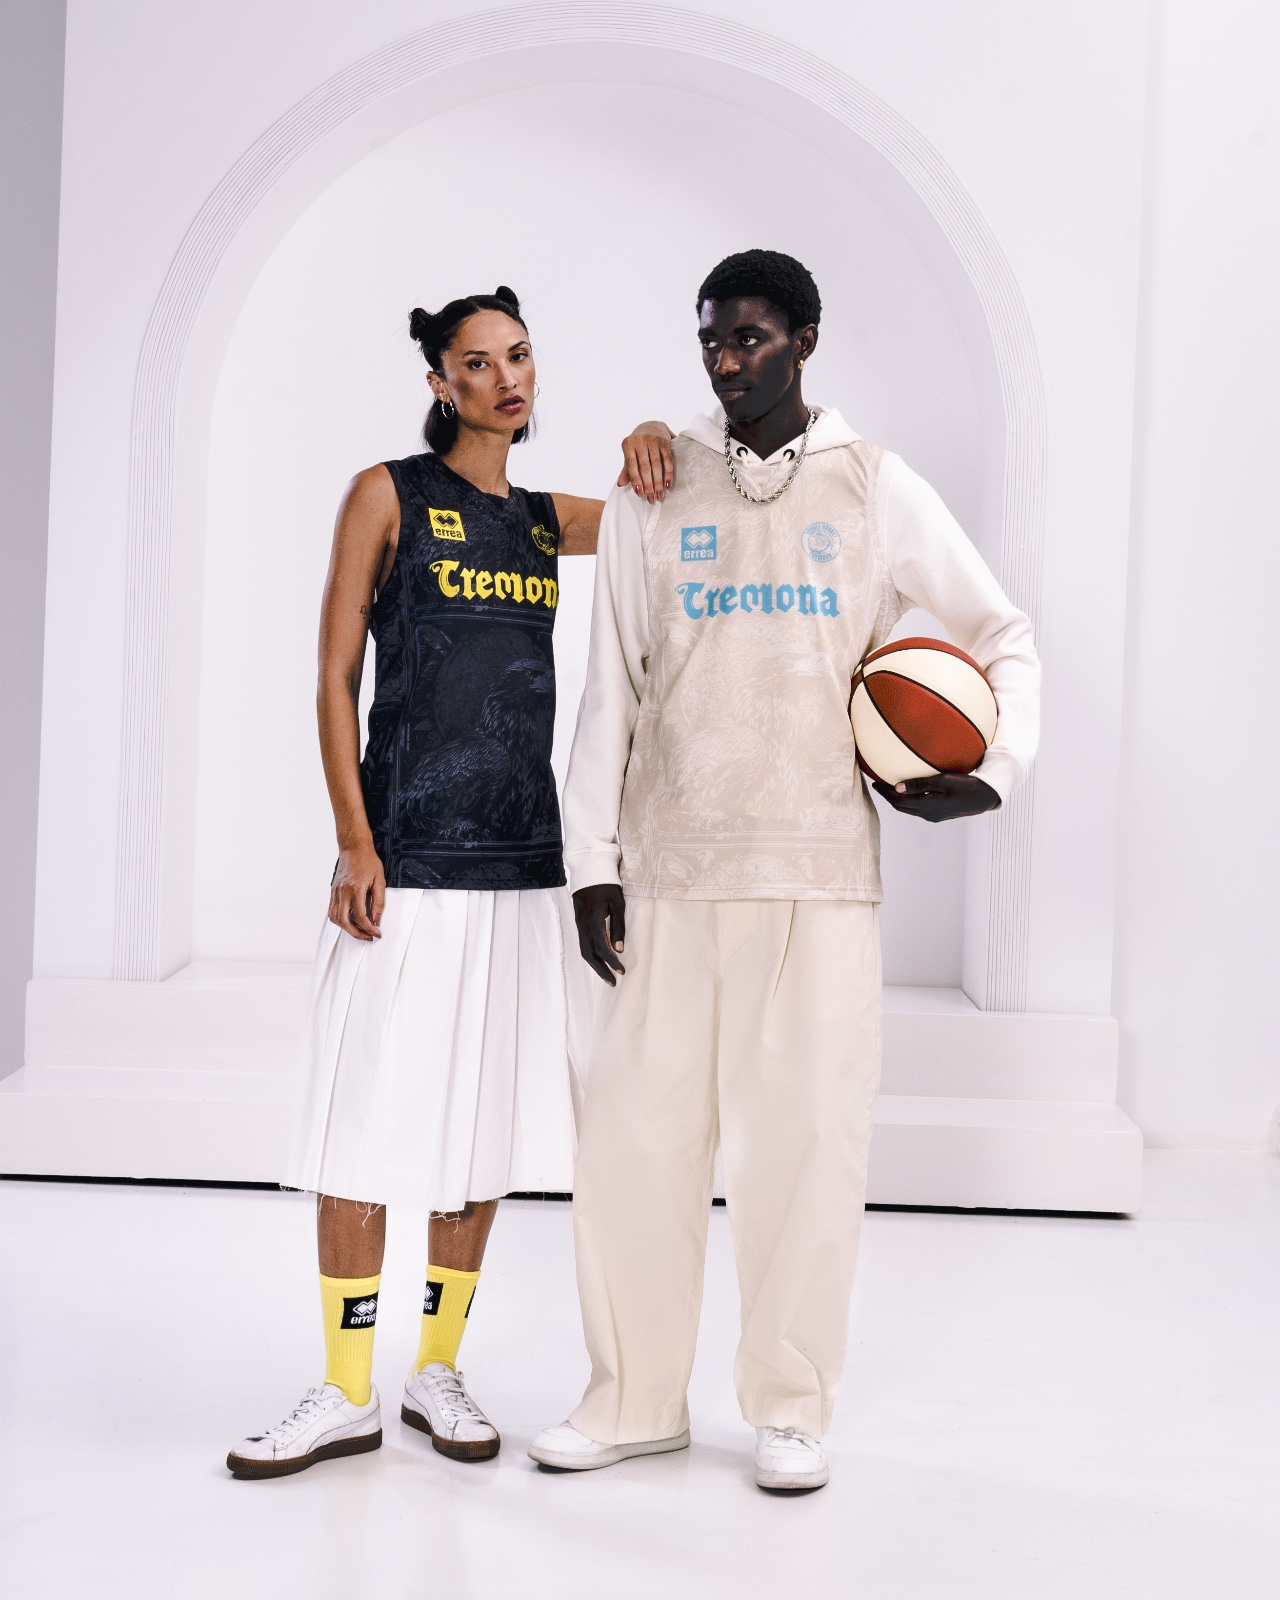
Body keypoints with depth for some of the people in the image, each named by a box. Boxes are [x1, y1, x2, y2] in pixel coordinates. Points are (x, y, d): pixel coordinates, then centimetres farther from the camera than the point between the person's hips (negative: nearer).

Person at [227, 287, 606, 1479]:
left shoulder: (547, 520, 13)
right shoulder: (387, 496, 1)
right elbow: (335, 680, -3)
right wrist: (354, 841, -11)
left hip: (522, 860, 5)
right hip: (408, 857, -5)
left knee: (487, 1120, 7)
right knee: (370, 1120, -2)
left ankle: (437, 1371, 20)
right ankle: (346, 1394, 9)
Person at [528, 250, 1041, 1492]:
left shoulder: (877, 491, 6)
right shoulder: (655, 489, 8)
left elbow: (1002, 636, 13)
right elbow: (610, 689, 7)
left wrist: (999, 768, -3)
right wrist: (592, 858, 1)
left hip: (821, 872, -1)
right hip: (670, 869, 1)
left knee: (806, 1132, 0)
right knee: (636, 1125, 2)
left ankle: (790, 1408, 15)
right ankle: (634, 1399, 17)